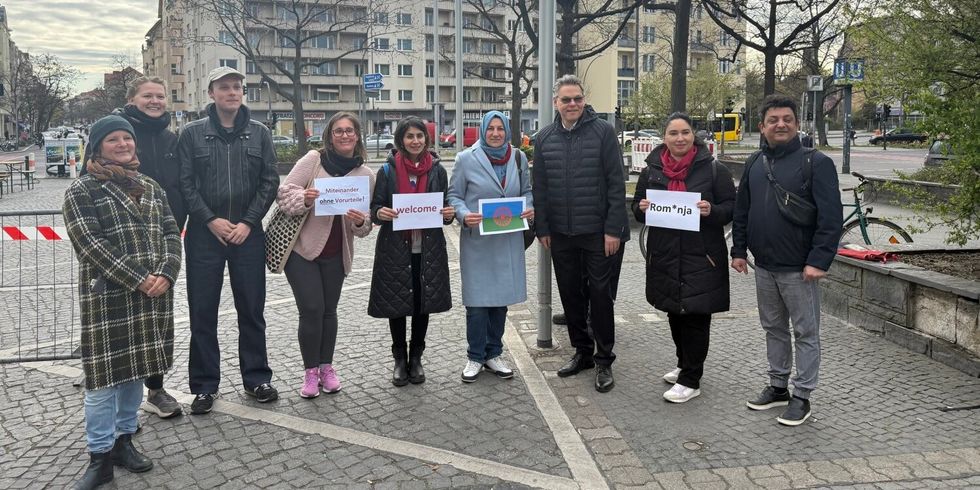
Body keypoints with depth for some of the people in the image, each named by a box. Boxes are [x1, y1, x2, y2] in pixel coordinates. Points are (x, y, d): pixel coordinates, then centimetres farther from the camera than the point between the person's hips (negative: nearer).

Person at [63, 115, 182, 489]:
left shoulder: (151, 188, 14)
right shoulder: (81, 191, -2)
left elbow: (171, 235, 8)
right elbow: (91, 244, -12)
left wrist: (165, 275, -10)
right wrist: (137, 281, -17)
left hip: (153, 295, 5)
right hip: (105, 297, -5)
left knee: (136, 368, 12)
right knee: (104, 374, -1)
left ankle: (123, 440, 26)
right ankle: (100, 457, 9)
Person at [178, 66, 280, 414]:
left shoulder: (259, 133, 6)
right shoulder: (192, 133, 3)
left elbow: (269, 181, 2)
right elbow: (185, 183, -1)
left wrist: (248, 222, -7)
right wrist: (211, 220, -11)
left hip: (248, 234, 1)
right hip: (205, 233, -1)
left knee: (252, 309, 8)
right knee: (202, 312, 4)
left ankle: (256, 378, 21)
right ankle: (204, 385, 15)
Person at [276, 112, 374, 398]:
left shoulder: (366, 175, 2)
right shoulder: (313, 160, -7)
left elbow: (365, 225, 5)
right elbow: (284, 192, -9)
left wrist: (361, 222, -18)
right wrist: (304, 199, -29)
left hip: (336, 254, 3)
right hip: (301, 247, -3)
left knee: (329, 310, 11)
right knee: (312, 309, -6)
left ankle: (326, 367, 26)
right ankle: (310, 371, 10)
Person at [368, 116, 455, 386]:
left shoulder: (437, 170, 5)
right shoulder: (388, 170, -1)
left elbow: (445, 207, 12)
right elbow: (375, 207, 1)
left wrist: (449, 214, -11)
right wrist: (380, 213, -21)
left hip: (428, 249, 2)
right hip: (395, 248, -1)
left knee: (422, 303, 9)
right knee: (396, 303, 5)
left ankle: (416, 358, 25)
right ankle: (400, 359, 22)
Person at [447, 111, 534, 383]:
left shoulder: (519, 157, 6)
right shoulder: (466, 159, -5)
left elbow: (527, 191, 16)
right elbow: (454, 195, -1)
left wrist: (529, 208, -4)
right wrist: (464, 215, -19)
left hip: (509, 239, 4)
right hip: (477, 240, -3)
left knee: (501, 296, 10)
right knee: (477, 300, -2)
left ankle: (493, 353, 25)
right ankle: (475, 356, 15)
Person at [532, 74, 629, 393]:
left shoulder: (603, 132, -5)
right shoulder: (544, 139, 7)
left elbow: (616, 184, -8)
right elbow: (539, 187, 10)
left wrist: (613, 229, -13)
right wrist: (542, 228, 5)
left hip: (598, 232, -4)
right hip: (561, 234, 4)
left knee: (600, 295, 1)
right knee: (570, 295, 12)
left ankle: (604, 360, 14)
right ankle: (582, 351, 28)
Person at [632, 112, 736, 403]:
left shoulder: (713, 169, -3)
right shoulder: (651, 171, 8)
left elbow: (731, 207, -1)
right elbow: (637, 208, 15)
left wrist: (712, 211, -21)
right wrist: (642, 208, -8)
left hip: (702, 256, -4)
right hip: (665, 256, 4)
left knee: (696, 316, -1)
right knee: (675, 313, 16)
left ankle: (690, 380, 8)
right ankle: (685, 365, 35)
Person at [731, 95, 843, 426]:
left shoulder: (816, 163, -9)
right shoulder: (754, 163, 10)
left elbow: (831, 217, -15)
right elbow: (741, 211, 16)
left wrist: (818, 261, -20)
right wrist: (739, 250, 10)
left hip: (799, 269, -6)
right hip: (764, 266, 6)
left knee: (806, 333, 4)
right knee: (773, 328, 17)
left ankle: (802, 396, 13)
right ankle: (777, 386, 30)